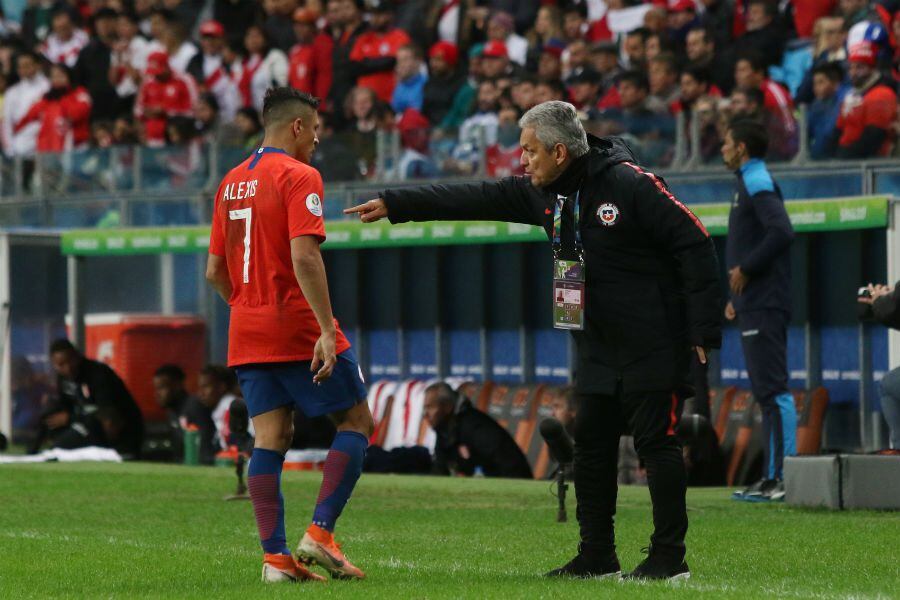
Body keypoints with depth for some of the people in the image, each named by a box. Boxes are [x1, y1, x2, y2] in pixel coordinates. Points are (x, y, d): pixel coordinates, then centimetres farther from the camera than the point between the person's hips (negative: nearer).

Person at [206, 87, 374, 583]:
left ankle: (275, 556, -3)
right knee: (357, 421, 4)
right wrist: (327, 328, -23)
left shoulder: (231, 183, 13)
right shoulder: (299, 177, -10)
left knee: (270, 439, 4)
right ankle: (319, 533, -7)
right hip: (298, 328, -7)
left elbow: (215, 271, 16)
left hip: (247, 333, 7)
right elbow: (304, 257, -21)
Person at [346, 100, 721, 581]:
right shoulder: (542, 193, 7)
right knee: (591, 447, 8)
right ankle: (597, 556, 15)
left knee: (655, 442, -6)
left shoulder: (630, 185, -17)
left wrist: (703, 330, -18)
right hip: (597, 349, 8)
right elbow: (474, 199, 11)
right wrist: (393, 205, 8)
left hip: (652, 346, -8)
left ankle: (669, 557, -2)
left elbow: (694, 245, -17)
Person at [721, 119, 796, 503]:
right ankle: (772, 478, 13)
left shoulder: (757, 184, -11)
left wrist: (745, 269, -18)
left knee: (773, 390, -11)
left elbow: (781, 232, -26)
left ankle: (786, 476, -13)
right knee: (767, 392, 10)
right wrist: (737, 297, 20)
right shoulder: (750, 183, 20)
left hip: (764, 307, -11)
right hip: (754, 305, 11)